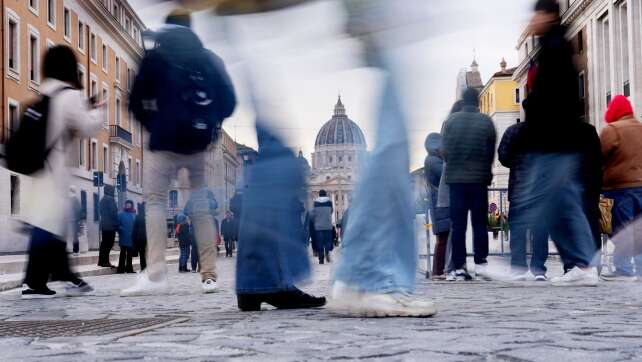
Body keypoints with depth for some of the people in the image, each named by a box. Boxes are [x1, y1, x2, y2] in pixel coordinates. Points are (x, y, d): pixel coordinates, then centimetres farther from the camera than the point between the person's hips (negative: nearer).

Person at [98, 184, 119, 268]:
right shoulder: (110, 199, -11)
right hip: (110, 225, -9)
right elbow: (113, 212, -15)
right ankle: (105, 261, -10)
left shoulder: (102, 199, 17)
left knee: (104, 243, 11)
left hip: (104, 225, 9)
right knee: (109, 244, -8)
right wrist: (117, 224, -8)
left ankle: (101, 261, 13)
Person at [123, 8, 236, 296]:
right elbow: (229, 101, 6)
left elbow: (137, 102, -3)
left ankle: (155, 274, -16)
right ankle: (209, 275, 7)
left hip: (165, 141, -4)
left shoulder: (154, 58, 0)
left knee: (155, 202, -1)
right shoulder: (209, 59, 10)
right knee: (201, 207, 10)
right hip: (198, 142, 4)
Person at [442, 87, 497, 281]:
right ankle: (480, 263, 1)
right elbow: (492, 151, 2)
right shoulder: (486, 122, -1)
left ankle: (459, 267, 1)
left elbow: (445, 150, 2)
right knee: (480, 223, 6)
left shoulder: (451, 120, 1)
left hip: (455, 178, 1)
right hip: (479, 178, -1)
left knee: (458, 225, 2)